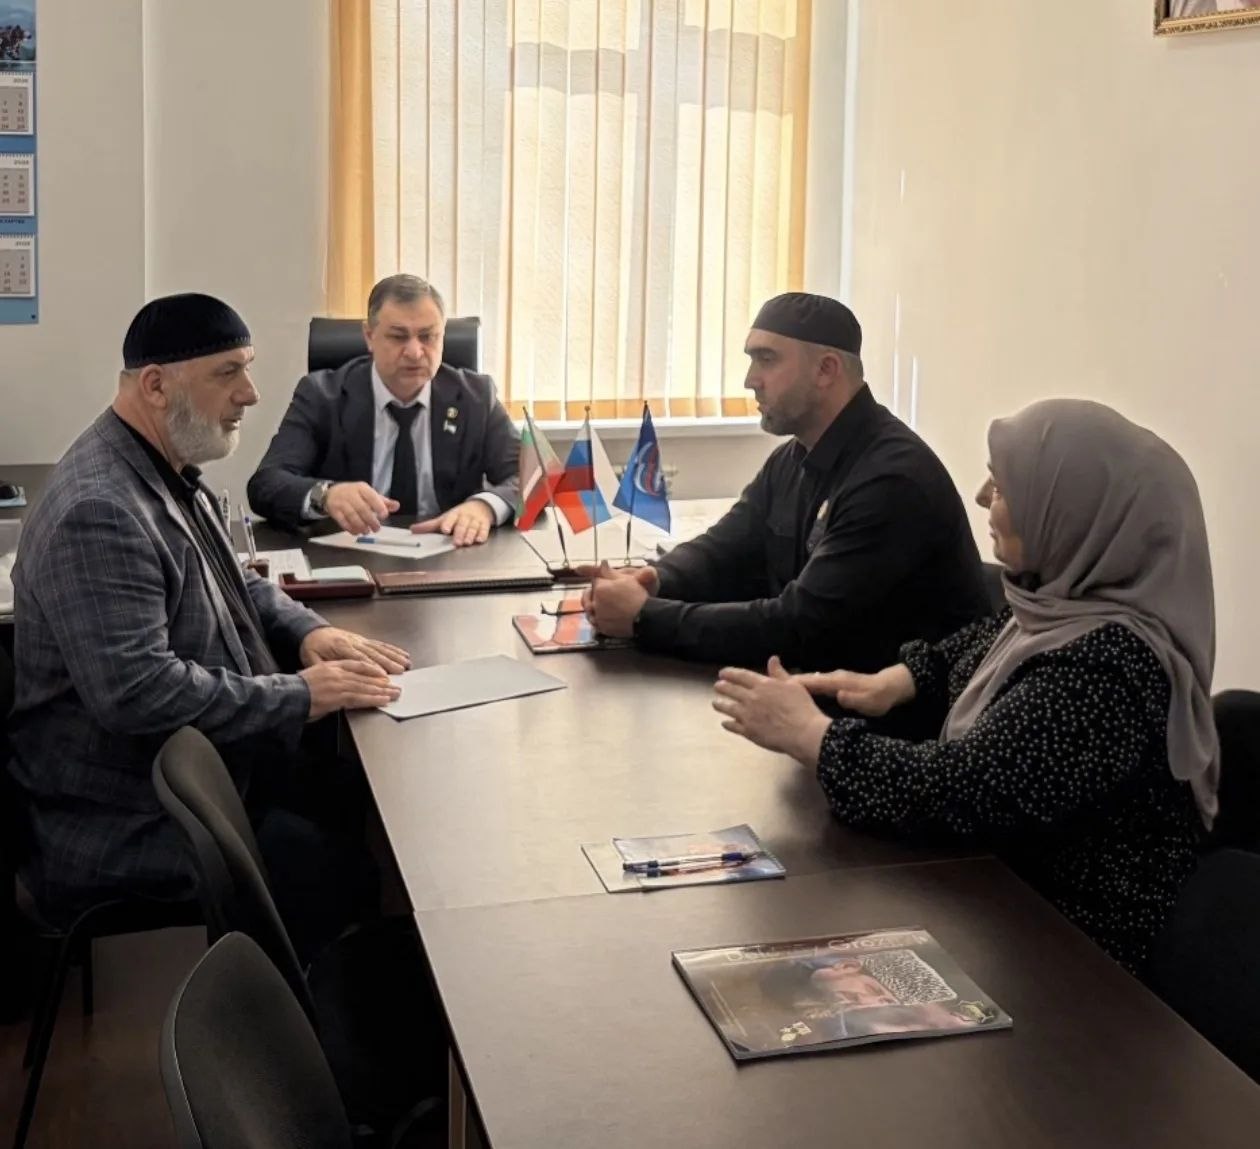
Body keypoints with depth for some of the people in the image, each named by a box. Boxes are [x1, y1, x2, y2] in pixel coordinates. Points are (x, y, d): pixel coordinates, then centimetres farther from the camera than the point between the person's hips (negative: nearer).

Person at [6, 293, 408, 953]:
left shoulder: (169, 471, 9)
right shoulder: (99, 512, -25)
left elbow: (233, 585, 22)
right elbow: (136, 692, -31)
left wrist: (307, 630, 1)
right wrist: (299, 695, -24)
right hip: (128, 824, -10)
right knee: (347, 872, -18)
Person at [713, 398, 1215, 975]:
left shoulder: (1105, 667, -30)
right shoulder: (1072, 600, -4)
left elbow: (955, 791, -31)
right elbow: (976, 650, 16)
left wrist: (806, 732, -20)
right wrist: (893, 682, -2)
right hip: (1013, 896, 7)